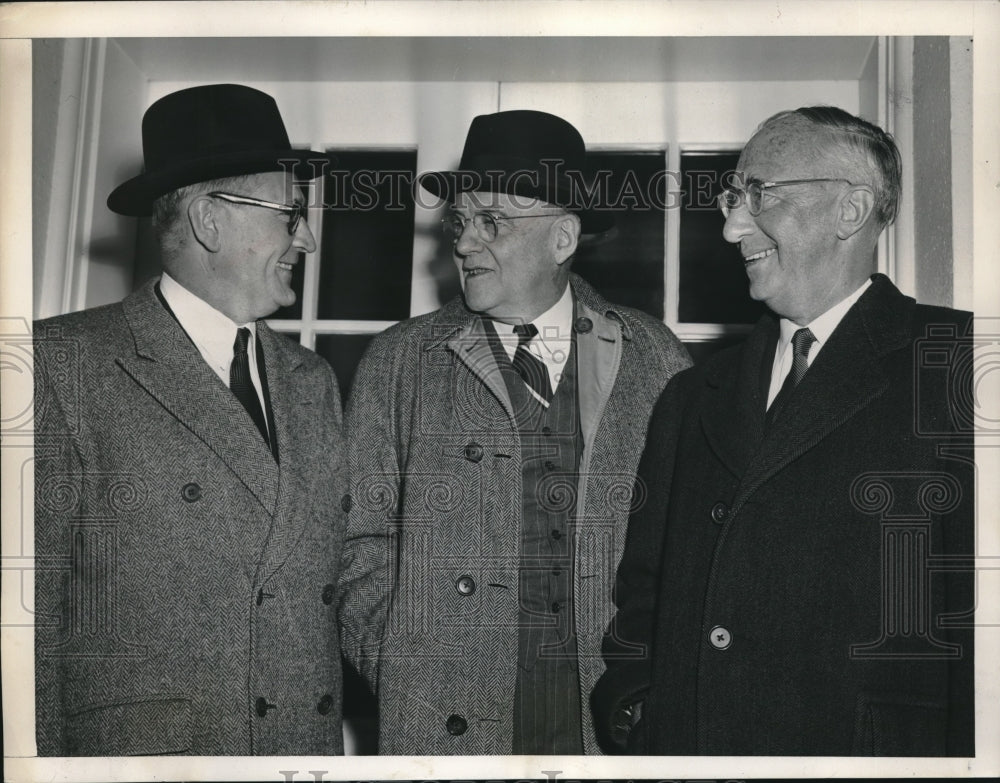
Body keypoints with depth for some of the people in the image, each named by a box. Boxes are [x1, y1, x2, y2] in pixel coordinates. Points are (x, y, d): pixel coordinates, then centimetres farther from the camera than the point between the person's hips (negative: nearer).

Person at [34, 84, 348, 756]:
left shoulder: (313, 381, 10)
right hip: (137, 749, -4)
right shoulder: (66, 365, -7)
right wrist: (44, 757, -13)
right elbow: (29, 606, -9)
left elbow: (341, 589, 10)